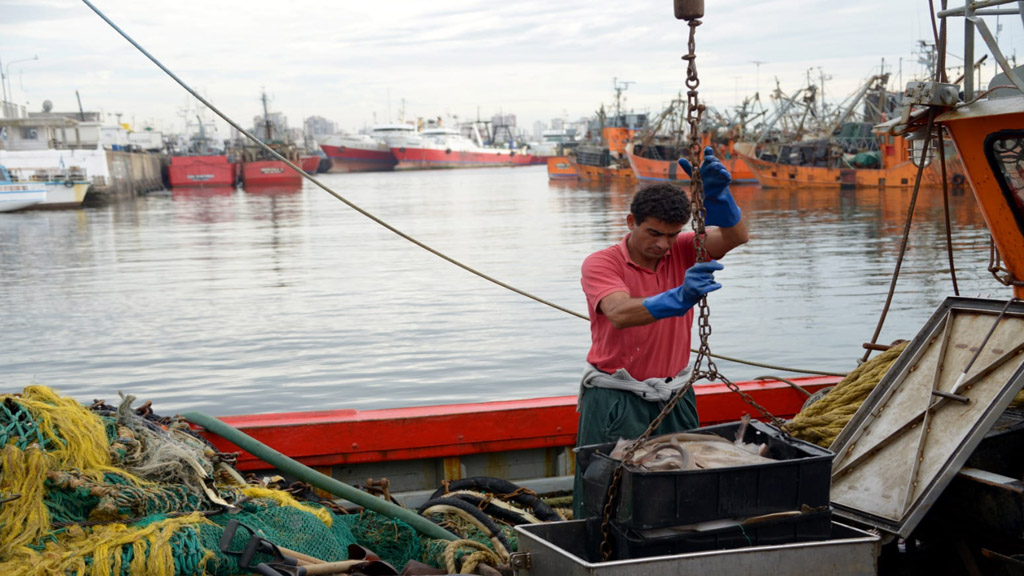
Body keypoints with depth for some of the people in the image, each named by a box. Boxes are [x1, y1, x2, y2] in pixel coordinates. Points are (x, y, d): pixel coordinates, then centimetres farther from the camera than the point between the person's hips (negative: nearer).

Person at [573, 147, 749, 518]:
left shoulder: (682, 252, 1)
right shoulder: (601, 264, -11)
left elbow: (735, 236, -16)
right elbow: (620, 313, -30)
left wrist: (716, 193, -36)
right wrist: (678, 299, -47)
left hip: (674, 397, 4)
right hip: (616, 401, -3)